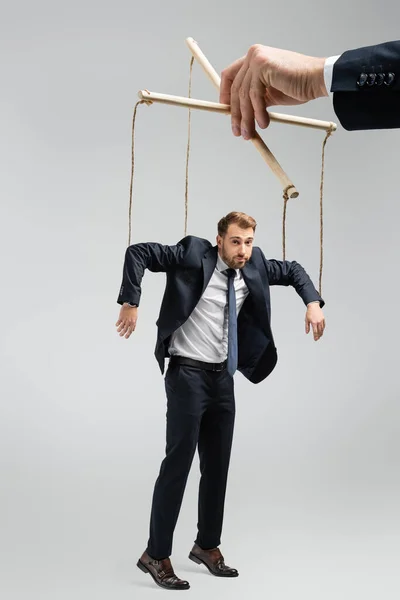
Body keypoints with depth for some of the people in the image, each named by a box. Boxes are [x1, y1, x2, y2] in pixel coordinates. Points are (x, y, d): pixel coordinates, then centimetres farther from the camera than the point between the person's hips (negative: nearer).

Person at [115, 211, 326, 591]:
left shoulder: (254, 267, 5)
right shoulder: (193, 256, -12)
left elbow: (293, 271, 20)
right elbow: (138, 252, -15)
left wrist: (313, 303, 4)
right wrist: (131, 302, -21)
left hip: (223, 377, 7)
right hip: (188, 374, -6)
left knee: (217, 465, 13)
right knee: (178, 462, -6)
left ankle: (207, 546, 28)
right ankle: (156, 555, 5)